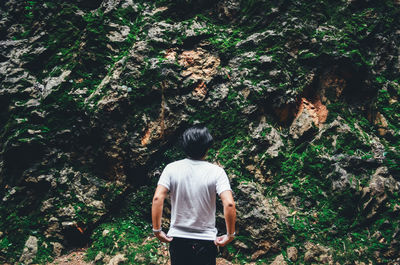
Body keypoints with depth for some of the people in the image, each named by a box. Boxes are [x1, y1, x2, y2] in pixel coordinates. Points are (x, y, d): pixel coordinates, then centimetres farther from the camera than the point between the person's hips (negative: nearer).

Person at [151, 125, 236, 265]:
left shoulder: (171, 168, -7)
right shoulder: (216, 171, -11)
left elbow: (157, 198, -15)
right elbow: (229, 204, -20)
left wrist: (157, 230, -6)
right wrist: (230, 234, -9)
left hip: (178, 239, 2)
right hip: (206, 240, -1)